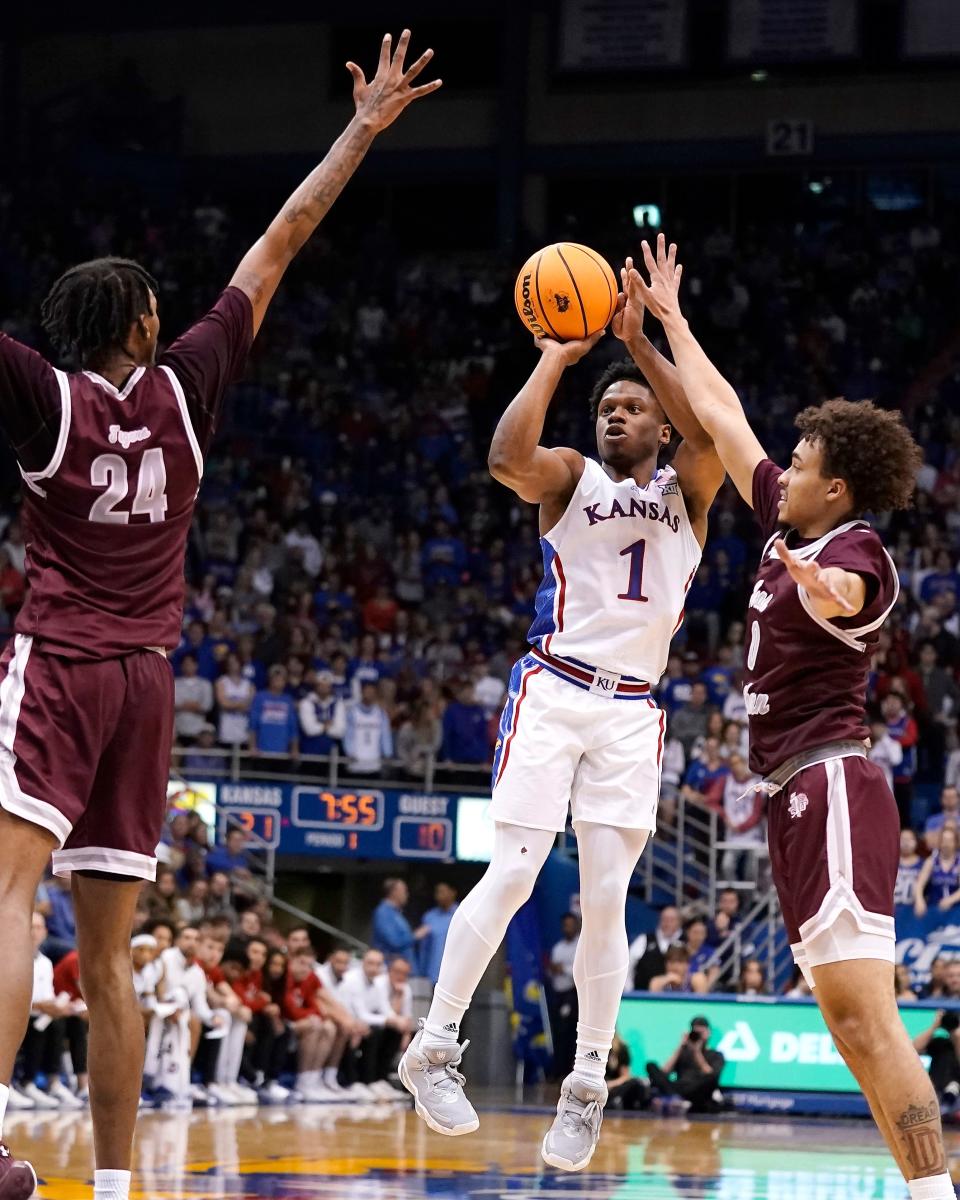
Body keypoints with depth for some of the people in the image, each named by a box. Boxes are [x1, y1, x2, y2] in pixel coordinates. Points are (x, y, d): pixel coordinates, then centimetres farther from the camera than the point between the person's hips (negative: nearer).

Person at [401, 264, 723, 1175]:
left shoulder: (685, 491, 11)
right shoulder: (572, 479, 5)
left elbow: (714, 431, -12)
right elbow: (507, 457, -18)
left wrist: (640, 344, -18)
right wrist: (556, 357, -12)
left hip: (633, 710, 2)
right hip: (554, 691, -2)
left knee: (606, 900, -1)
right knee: (512, 876, -11)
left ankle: (586, 1086, 4)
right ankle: (433, 1048, -3)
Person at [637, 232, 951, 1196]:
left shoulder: (855, 555, -11)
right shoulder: (792, 528, 14)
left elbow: (840, 597, -38)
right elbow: (722, 418, 24)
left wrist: (820, 588, -61)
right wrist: (668, 322, 30)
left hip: (831, 784, -10)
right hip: (798, 796, 10)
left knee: (862, 1012, -18)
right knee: (847, 1020, 6)